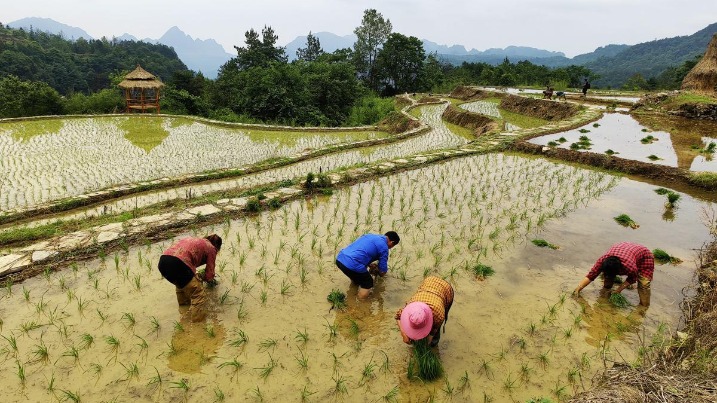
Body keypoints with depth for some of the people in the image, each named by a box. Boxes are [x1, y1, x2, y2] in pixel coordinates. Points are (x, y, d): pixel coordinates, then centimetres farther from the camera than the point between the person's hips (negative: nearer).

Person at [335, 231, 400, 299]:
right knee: (368, 283, 16)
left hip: (340, 259, 8)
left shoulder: (369, 235, 21)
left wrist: (370, 264, 36)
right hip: (352, 265, -8)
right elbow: (382, 271, 5)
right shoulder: (384, 247, 0)